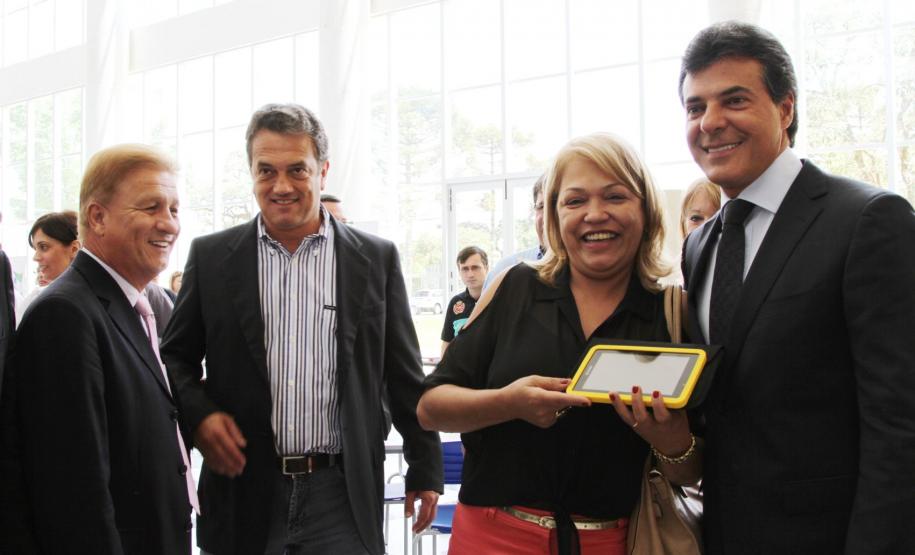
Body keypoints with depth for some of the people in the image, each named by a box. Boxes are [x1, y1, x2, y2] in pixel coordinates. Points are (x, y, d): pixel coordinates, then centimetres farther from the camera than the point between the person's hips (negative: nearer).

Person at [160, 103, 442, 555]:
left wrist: (424, 470, 8)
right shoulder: (211, 257, 3)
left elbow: (404, 378, 7)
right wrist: (199, 413, -8)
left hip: (339, 494, 0)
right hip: (242, 488, 1)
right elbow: (175, 358, 11)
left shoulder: (376, 259, 3)